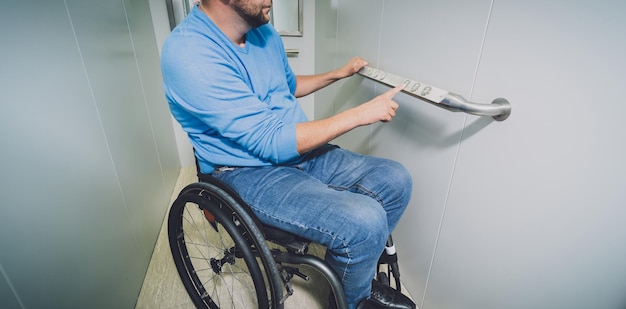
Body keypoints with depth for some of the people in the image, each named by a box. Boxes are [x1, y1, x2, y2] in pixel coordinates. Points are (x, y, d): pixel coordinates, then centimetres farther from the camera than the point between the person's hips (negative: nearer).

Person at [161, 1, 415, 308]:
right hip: (249, 174, -8)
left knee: (395, 180, -3)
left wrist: (339, 74, 19)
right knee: (365, 222, -25)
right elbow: (273, 142, -24)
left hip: (299, 151, 8)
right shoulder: (188, 54, -21)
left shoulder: (264, 33, 6)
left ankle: (358, 274, 19)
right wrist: (360, 114, -19)